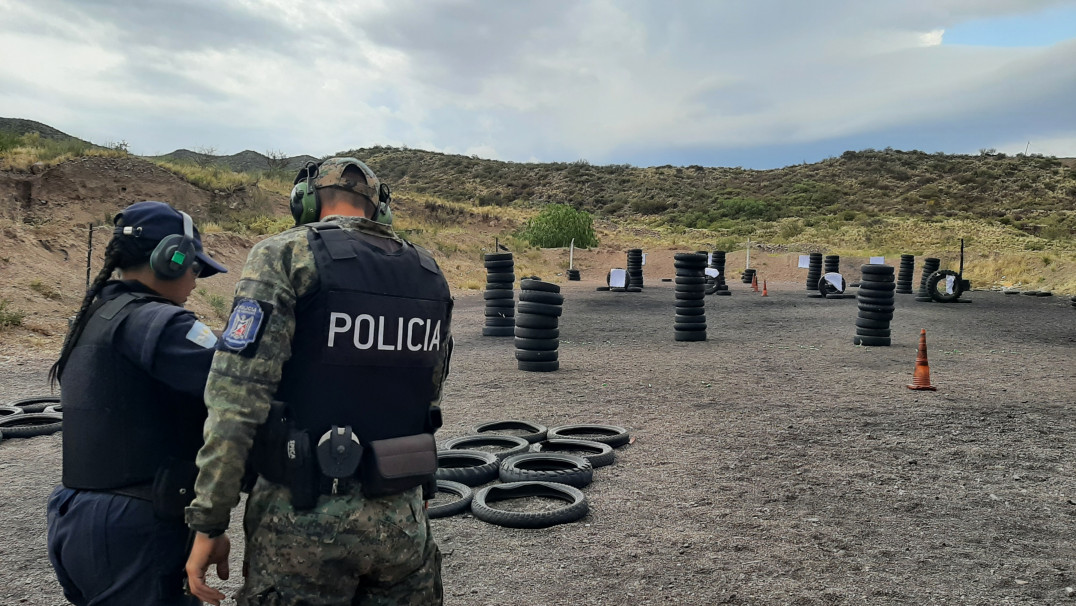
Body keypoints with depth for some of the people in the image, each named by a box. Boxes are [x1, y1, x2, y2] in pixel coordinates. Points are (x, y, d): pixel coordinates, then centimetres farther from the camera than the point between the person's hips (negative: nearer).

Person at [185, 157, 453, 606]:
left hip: (306, 518, -4)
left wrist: (208, 522, -9)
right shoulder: (430, 275, 6)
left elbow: (237, 397, -16)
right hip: (402, 519, 5)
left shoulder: (285, 255, -9)